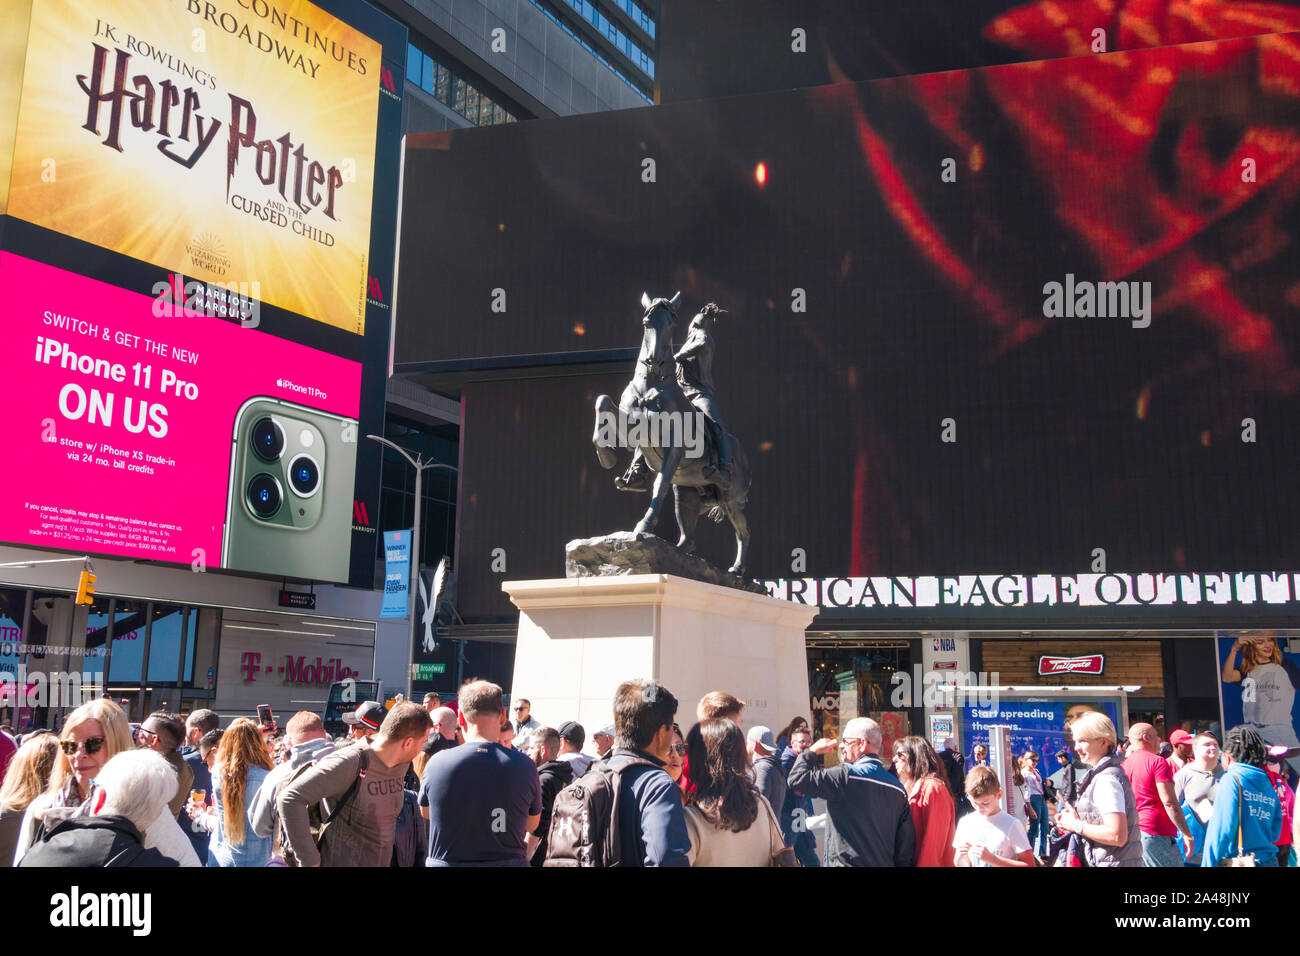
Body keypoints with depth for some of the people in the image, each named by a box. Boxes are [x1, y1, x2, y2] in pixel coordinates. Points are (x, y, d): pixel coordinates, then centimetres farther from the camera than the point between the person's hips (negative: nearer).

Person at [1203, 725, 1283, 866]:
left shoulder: (1231, 779, -7)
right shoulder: (1269, 785, 11)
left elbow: (1221, 829, -13)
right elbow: (1275, 834, 15)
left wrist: (1208, 864, -12)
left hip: (1238, 861, -6)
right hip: (1270, 861, 6)